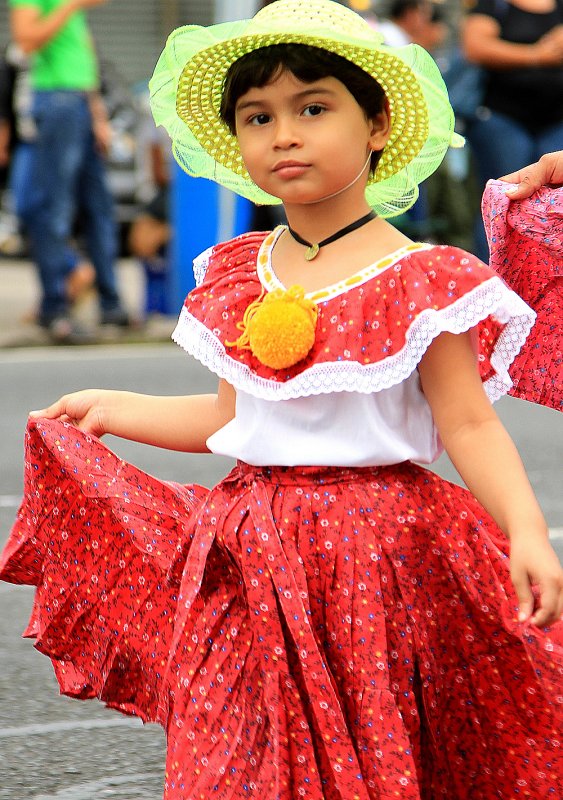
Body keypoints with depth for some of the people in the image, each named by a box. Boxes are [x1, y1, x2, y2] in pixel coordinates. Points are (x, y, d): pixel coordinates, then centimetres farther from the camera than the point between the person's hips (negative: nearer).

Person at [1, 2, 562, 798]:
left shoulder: (414, 282, -9)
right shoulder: (238, 278, 8)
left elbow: (469, 424, -12)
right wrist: (113, 408, 22)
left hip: (374, 547, -5)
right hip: (249, 564, 5)